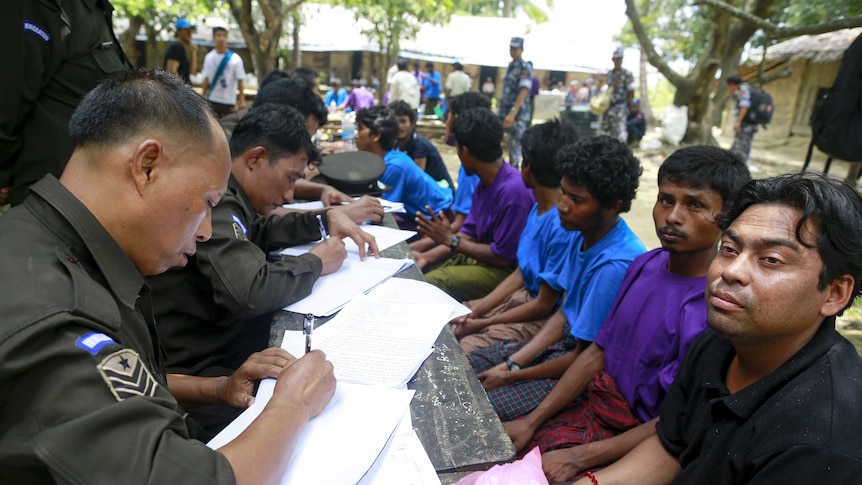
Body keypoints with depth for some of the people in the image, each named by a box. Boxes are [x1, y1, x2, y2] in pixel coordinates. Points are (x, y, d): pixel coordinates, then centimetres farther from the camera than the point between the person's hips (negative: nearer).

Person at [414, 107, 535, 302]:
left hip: (505, 271, -9)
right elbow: (468, 234, 9)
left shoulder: (513, 190, -27)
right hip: (482, 254, 9)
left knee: (431, 283, -22)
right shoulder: (484, 183, 3)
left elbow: (503, 257, -23)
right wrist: (427, 256, -3)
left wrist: (451, 240, -15)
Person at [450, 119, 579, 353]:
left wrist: (481, 323, -12)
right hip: (524, 295, 9)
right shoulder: (539, 207, 2)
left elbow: (544, 305, -21)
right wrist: (474, 311, -1)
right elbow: (520, 273, 8)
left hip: (546, 317, -9)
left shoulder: (563, 225, -27)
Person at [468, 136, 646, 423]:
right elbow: (564, 314, 5)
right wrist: (510, 364, -3)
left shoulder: (615, 266, -30)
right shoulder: (585, 235, -2)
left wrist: (510, 376, -10)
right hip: (565, 341, 9)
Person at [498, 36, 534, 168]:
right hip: (503, 110, 8)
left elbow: (523, 92, -20)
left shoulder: (525, 68, -11)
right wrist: (500, 108, 17)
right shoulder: (510, 66, 13)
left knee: (515, 144, 0)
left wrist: (513, 113, -28)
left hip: (517, 113, -8)